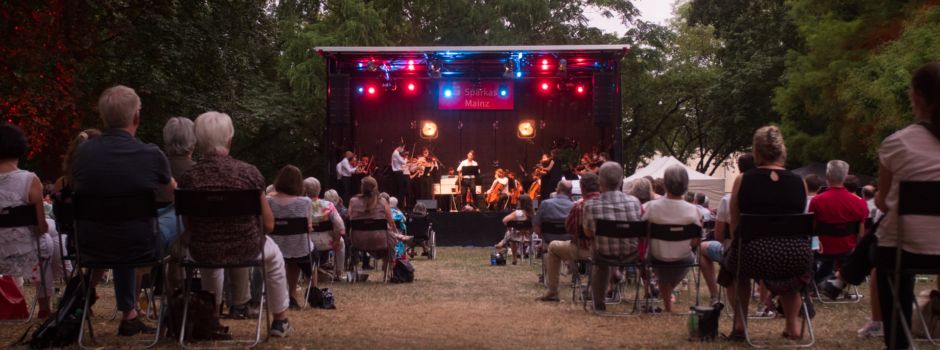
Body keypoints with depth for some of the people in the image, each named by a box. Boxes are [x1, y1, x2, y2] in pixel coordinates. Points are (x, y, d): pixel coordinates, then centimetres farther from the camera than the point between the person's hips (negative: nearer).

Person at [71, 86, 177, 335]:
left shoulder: (83, 152, -8)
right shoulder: (152, 155, -16)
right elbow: (172, 194, 6)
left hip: (91, 247, 4)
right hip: (140, 248, -3)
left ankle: (128, 314, 38)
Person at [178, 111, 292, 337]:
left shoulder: (188, 178, -12)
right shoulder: (249, 173, -15)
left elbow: (187, 228, -2)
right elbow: (268, 224, -9)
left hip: (203, 252, 2)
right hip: (245, 249, -1)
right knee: (273, 255, 34)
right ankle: (280, 320, 38)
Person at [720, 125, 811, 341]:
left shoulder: (743, 180, 1)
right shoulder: (799, 183, 5)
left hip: (754, 255, -2)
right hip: (796, 257, 2)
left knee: (733, 266, 35)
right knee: (789, 277, 40)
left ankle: (740, 324, 31)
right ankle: (793, 325, 33)